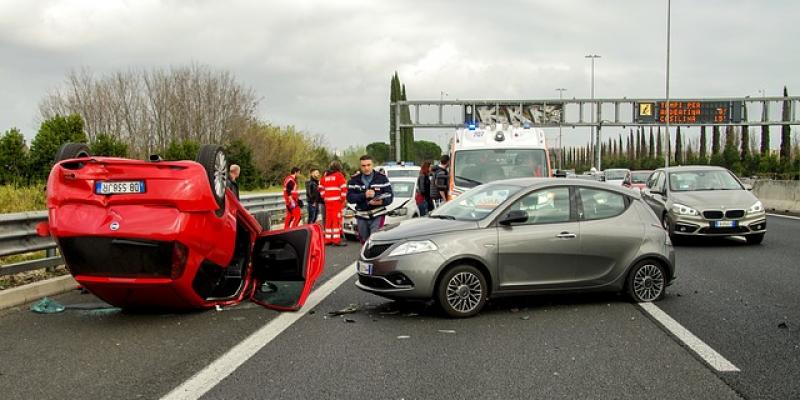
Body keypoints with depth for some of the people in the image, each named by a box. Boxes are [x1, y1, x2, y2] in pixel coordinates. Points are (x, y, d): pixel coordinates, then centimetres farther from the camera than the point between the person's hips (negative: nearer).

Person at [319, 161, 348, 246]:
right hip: (337, 200, -6)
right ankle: (336, 240, -9)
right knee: (337, 219, -6)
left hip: (328, 201, 6)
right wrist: (343, 198, -4)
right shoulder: (339, 175, -4)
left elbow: (321, 188, 18)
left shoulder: (325, 176, 15)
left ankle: (327, 239, 14)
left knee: (328, 219, 11)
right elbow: (344, 188, -12)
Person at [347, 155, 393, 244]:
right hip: (361, 216, 3)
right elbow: (349, 198, -6)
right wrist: (364, 195, -21)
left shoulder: (381, 178, 0)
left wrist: (381, 201, -25)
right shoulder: (354, 180, 3)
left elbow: (390, 196, -4)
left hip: (378, 215, -3)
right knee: (365, 242, 13)